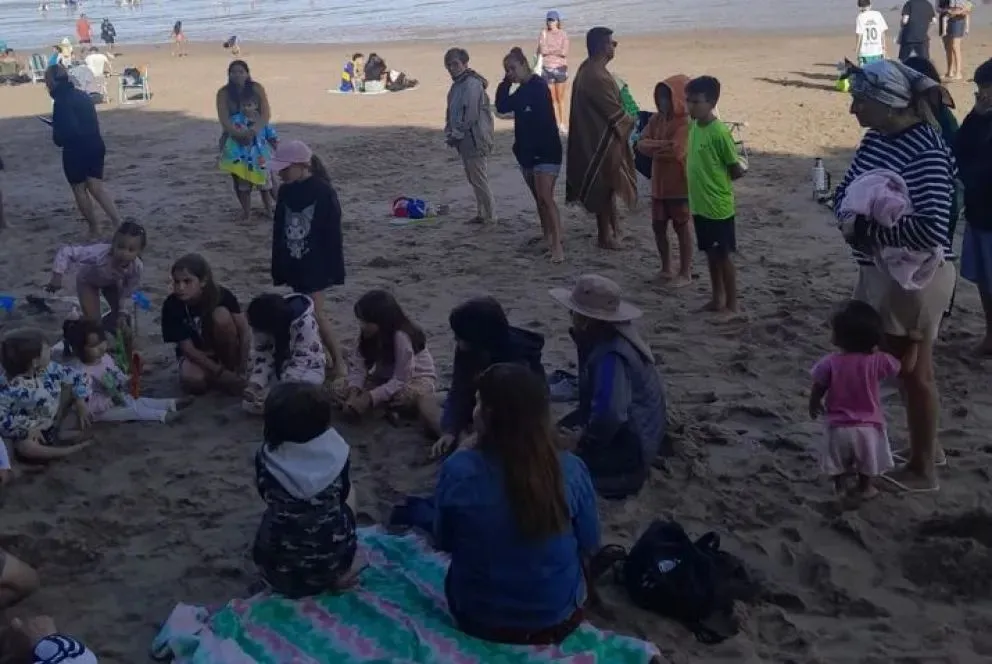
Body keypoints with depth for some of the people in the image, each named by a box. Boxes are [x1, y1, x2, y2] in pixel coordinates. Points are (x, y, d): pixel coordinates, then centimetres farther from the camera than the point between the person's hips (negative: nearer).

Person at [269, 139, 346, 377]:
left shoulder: (323, 192, -14)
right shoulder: (285, 192, 4)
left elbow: (333, 234, -12)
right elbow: (279, 231, 10)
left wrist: (333, 269, -11)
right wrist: (278, 267, 10)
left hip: (316, 264, -6)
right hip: (293, 265, 6)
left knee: (315, 313, -10)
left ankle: (338, 361, 4)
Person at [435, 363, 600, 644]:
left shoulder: (459, 469, -24)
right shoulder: (571, 469, -20)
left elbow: (443, 542, -6)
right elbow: (589, 546, -4)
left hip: (478, 619, 0)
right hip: (559, 621, 1)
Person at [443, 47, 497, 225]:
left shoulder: (472, 84, -15)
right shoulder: (457, 85, 15)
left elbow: (471, 114, -20)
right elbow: (451, 112, 21)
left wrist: (457, 134, -15)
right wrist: (449, 133, 10)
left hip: (474, 140, -10)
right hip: (465, 141, 10)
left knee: (479, 180, -6)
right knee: (474, 179, 15)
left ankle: (490, 217, 2)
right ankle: (481, 214, 24)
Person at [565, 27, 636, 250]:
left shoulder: (588, 69, 8)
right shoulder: (596, 75, -24)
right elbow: (614, 111, -20)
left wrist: (624, 120, 11)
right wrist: (630, 123, -3)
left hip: (595, 136, 10)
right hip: (602, 140, -10)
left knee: (607, 186, 19)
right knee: (604, 189, 1)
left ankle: (613, 229, 30)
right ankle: (606, 236, 11)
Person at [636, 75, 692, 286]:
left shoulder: (687, 123, -16)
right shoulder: (656, 119, 6)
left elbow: (675, 151, -26)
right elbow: (641, 144, -3)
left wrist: (653, 146, -10)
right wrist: (662, 146, -18)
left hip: (680, 185, -7)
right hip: (659, 184, 7)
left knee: (682, 228, 4)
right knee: (658, 226, 14)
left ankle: (685, 273, 14)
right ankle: (666, 267, 30)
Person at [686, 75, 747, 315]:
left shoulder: (719, 132, -19)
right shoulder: (693, 126, 3)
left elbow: (736, 170, -12)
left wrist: (719, 182, 0)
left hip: (718, 206, -7)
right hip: (699, 204, 7)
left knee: (723, 255, 3)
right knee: (710, 253, 17)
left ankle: (733, 304, 14)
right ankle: (718, 298, 30)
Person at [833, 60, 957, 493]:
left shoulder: (925, 152, -24)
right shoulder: (876, 138, 4)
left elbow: (932, 228, -30)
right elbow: (845, 190, 12)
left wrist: (868, 233, -23)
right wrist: (851, 214, -10)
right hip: (881, 271, 9)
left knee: (914, 369, 5)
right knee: (899, 363, 20)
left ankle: (922, 469, 21)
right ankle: (927, 446, 39)